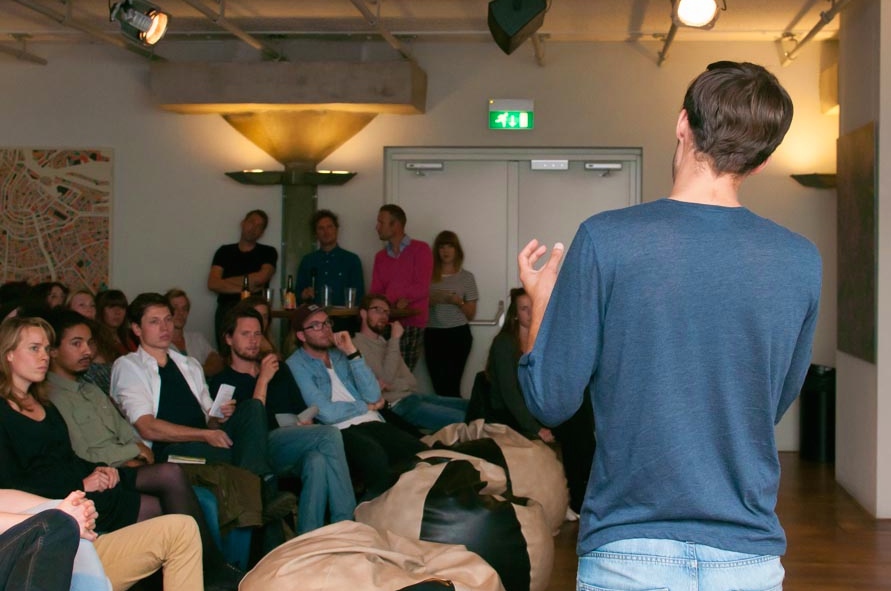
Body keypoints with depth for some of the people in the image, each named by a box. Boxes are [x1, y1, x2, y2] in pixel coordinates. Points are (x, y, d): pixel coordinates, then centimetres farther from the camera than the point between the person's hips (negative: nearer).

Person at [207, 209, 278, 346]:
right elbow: (212, 284, 2)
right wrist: (245, 288, -7)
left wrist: (225, 281, 2)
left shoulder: (268, 252, 10)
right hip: (226, 310, 2)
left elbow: (260, 278, -8)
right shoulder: (224, 251, 14)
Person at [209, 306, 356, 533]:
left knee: (317, 461, -36)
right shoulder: (222, 382, 11)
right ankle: (346, 525, -35)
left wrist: (307, 422, 4)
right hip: (265, 448, -4)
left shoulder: (279, 369, 29)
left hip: (299, 450, 4)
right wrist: (263, 380, -4)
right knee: (329, 434, -31)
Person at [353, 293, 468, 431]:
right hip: (397, 405, -9)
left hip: (413, 395, 9)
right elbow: (386, 379, -20)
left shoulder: (383, 342, 20)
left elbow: (412, 381, 14)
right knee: (461, 420, -22)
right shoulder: (357, 345, -9)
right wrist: (395, 339, -15)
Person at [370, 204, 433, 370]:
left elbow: (421, 288, -5)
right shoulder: (380, 256, 19)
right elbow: (375, 292, 13)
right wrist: (396, 301, -9)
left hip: (412, 322, -5)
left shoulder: (420, 249, 2)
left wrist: (389, 299, -3)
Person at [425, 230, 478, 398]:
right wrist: (431, 300, -6)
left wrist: (459, 301, -9)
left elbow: (471, 314, 9)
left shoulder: (466, 277, 7)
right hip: (433, 335, 2)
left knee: (451, 385, -13)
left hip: (458, 334, -2)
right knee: (438, 385, -2)